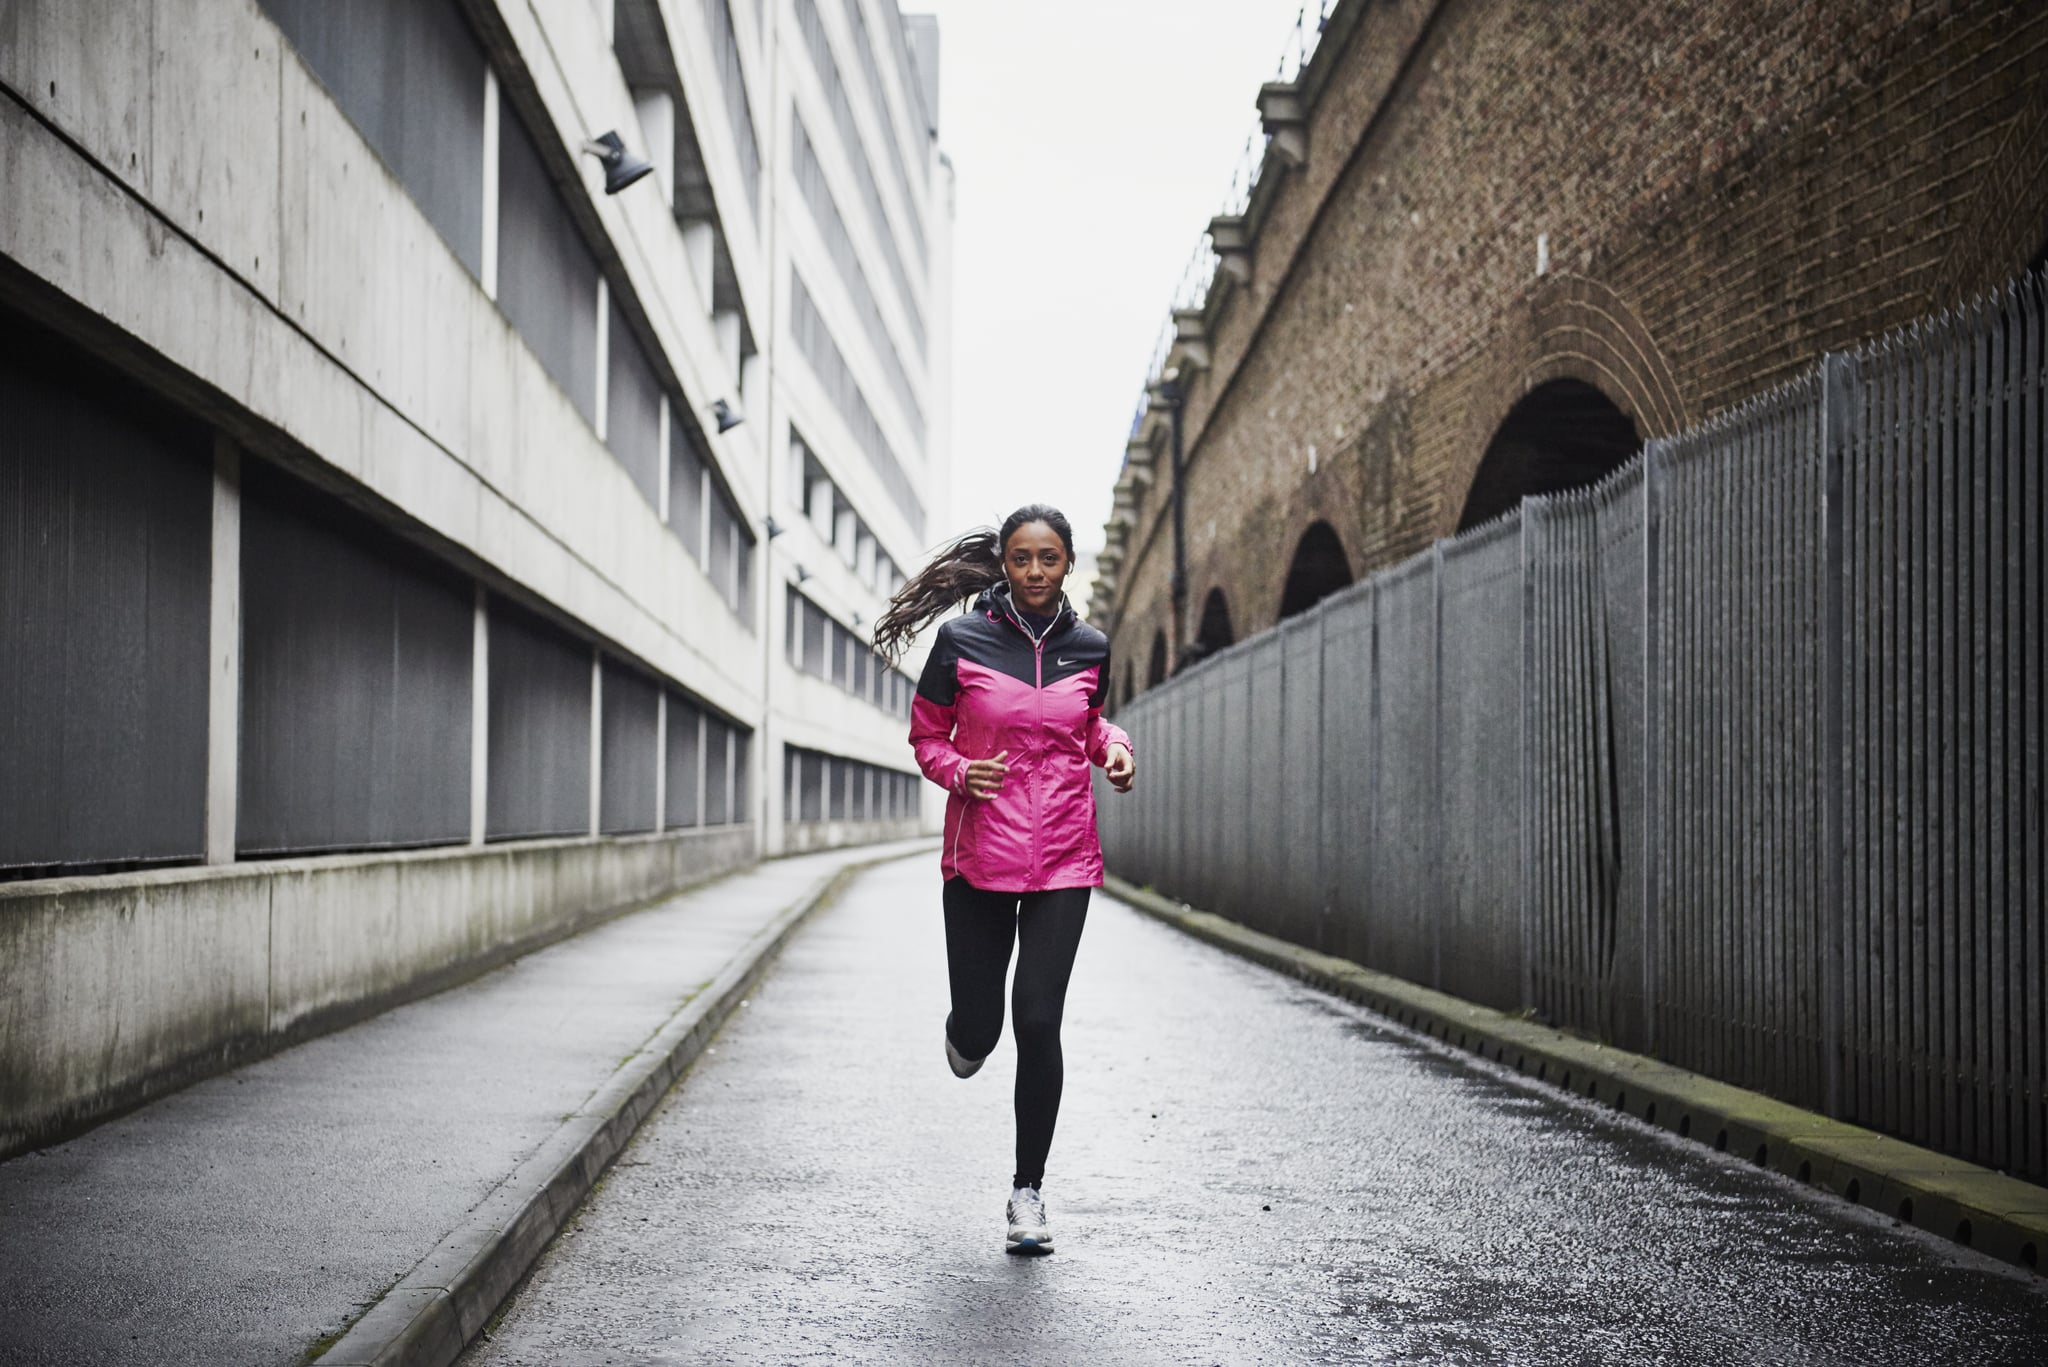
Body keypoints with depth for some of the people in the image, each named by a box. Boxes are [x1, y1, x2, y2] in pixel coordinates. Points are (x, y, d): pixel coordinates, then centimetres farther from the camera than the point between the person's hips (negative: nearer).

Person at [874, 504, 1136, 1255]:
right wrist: (959, 771, -15)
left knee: (1038, 1022, -6)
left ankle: (1028, 1189, 10)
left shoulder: (1089, 648, 4)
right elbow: (926, 736, 5)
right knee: (979, 1030, 4)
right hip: (980, 859, -1)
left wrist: (1115, 746, 2)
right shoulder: (963, 641, -4)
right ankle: (966, 1032, 45)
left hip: (1063, 861, 1)